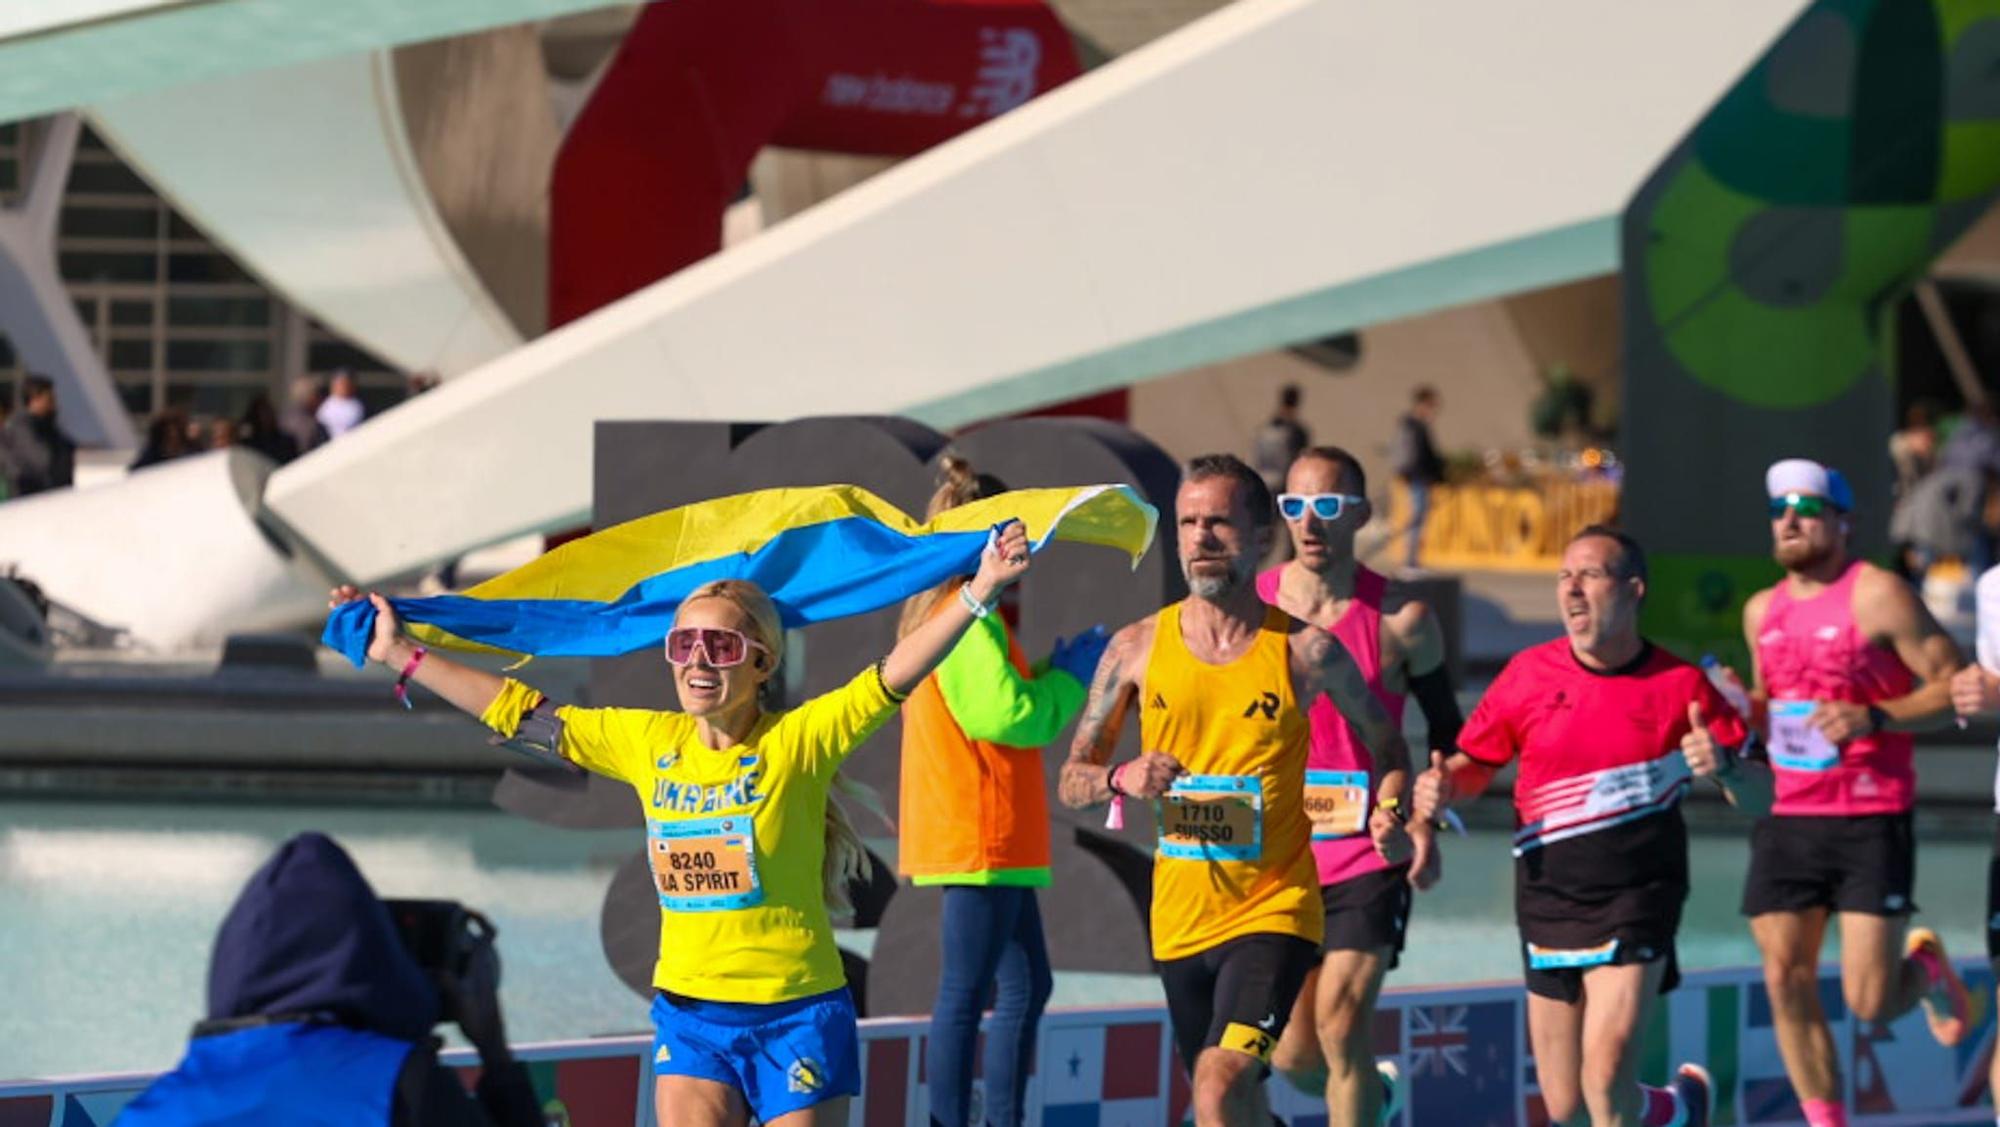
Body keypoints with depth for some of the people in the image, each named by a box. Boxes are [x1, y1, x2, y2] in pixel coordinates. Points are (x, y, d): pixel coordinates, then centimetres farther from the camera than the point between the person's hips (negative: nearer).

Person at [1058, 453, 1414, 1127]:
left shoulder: (1306, 652, -4)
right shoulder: (1138, 648, 2)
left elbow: (1385, 742, 13)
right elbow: (1072, 781, 8)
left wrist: (1392, 817, -7)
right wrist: (1121, 779, -14)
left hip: (1274, 910, -4)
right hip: (1179, 915, 4)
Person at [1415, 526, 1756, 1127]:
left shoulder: (1681, 684, -3)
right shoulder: (1528, 675, 1)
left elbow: (1758, 797, 1)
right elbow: (1475, 762, 12)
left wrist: (1723, 766, -22)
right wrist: (1442, 786, -11)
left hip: (1639, 895, -3)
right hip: (1549, 895, 3)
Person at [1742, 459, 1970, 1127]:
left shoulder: (1877, 596, -7)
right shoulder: (1762, 612, 13)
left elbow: (1952, 688, -9)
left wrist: (1873, 718, -22)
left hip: (1871, 823, -6)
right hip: (1787, 820, 6)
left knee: (1871, 1002, -8)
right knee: (1786, 983, -1)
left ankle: (1927, 969, 27)